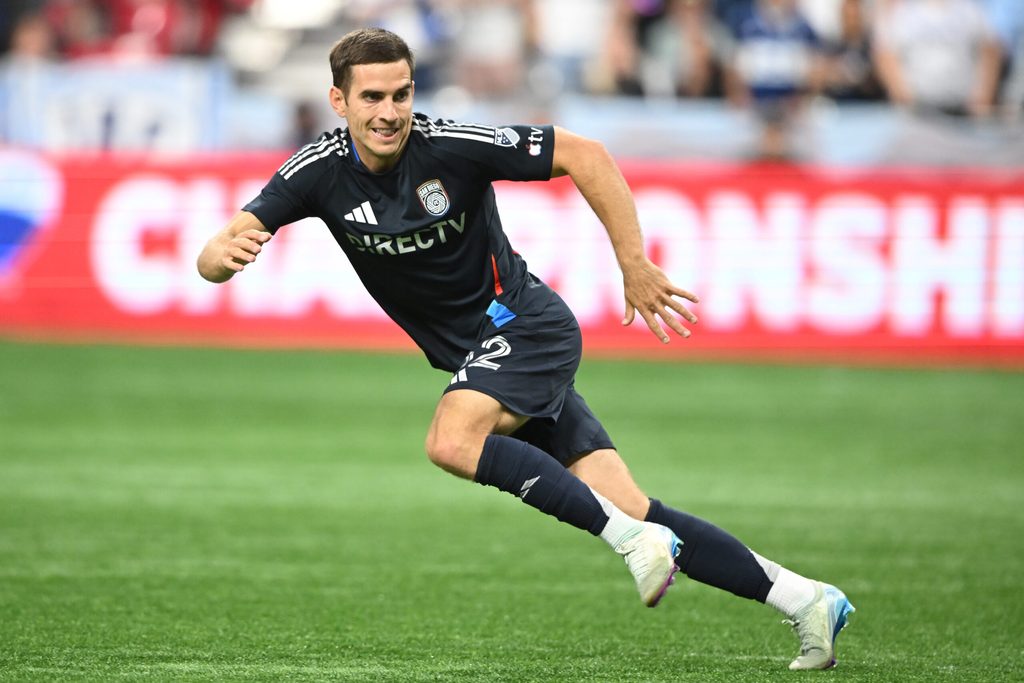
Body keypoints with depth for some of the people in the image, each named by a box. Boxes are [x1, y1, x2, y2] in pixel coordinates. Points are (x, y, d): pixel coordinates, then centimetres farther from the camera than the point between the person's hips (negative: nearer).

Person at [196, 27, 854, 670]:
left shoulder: (452, 144, -19)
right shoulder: (320, 170, -7)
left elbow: (585, 154, -14)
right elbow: (215, 256, -9)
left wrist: (635, 266, -16)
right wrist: (224, 253, -34)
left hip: (530, 325, -5)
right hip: (480, 355, 5)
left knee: (452, 441, -31)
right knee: (629, 508, -2)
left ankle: (634, 539, -24)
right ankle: (801, 597, 3)